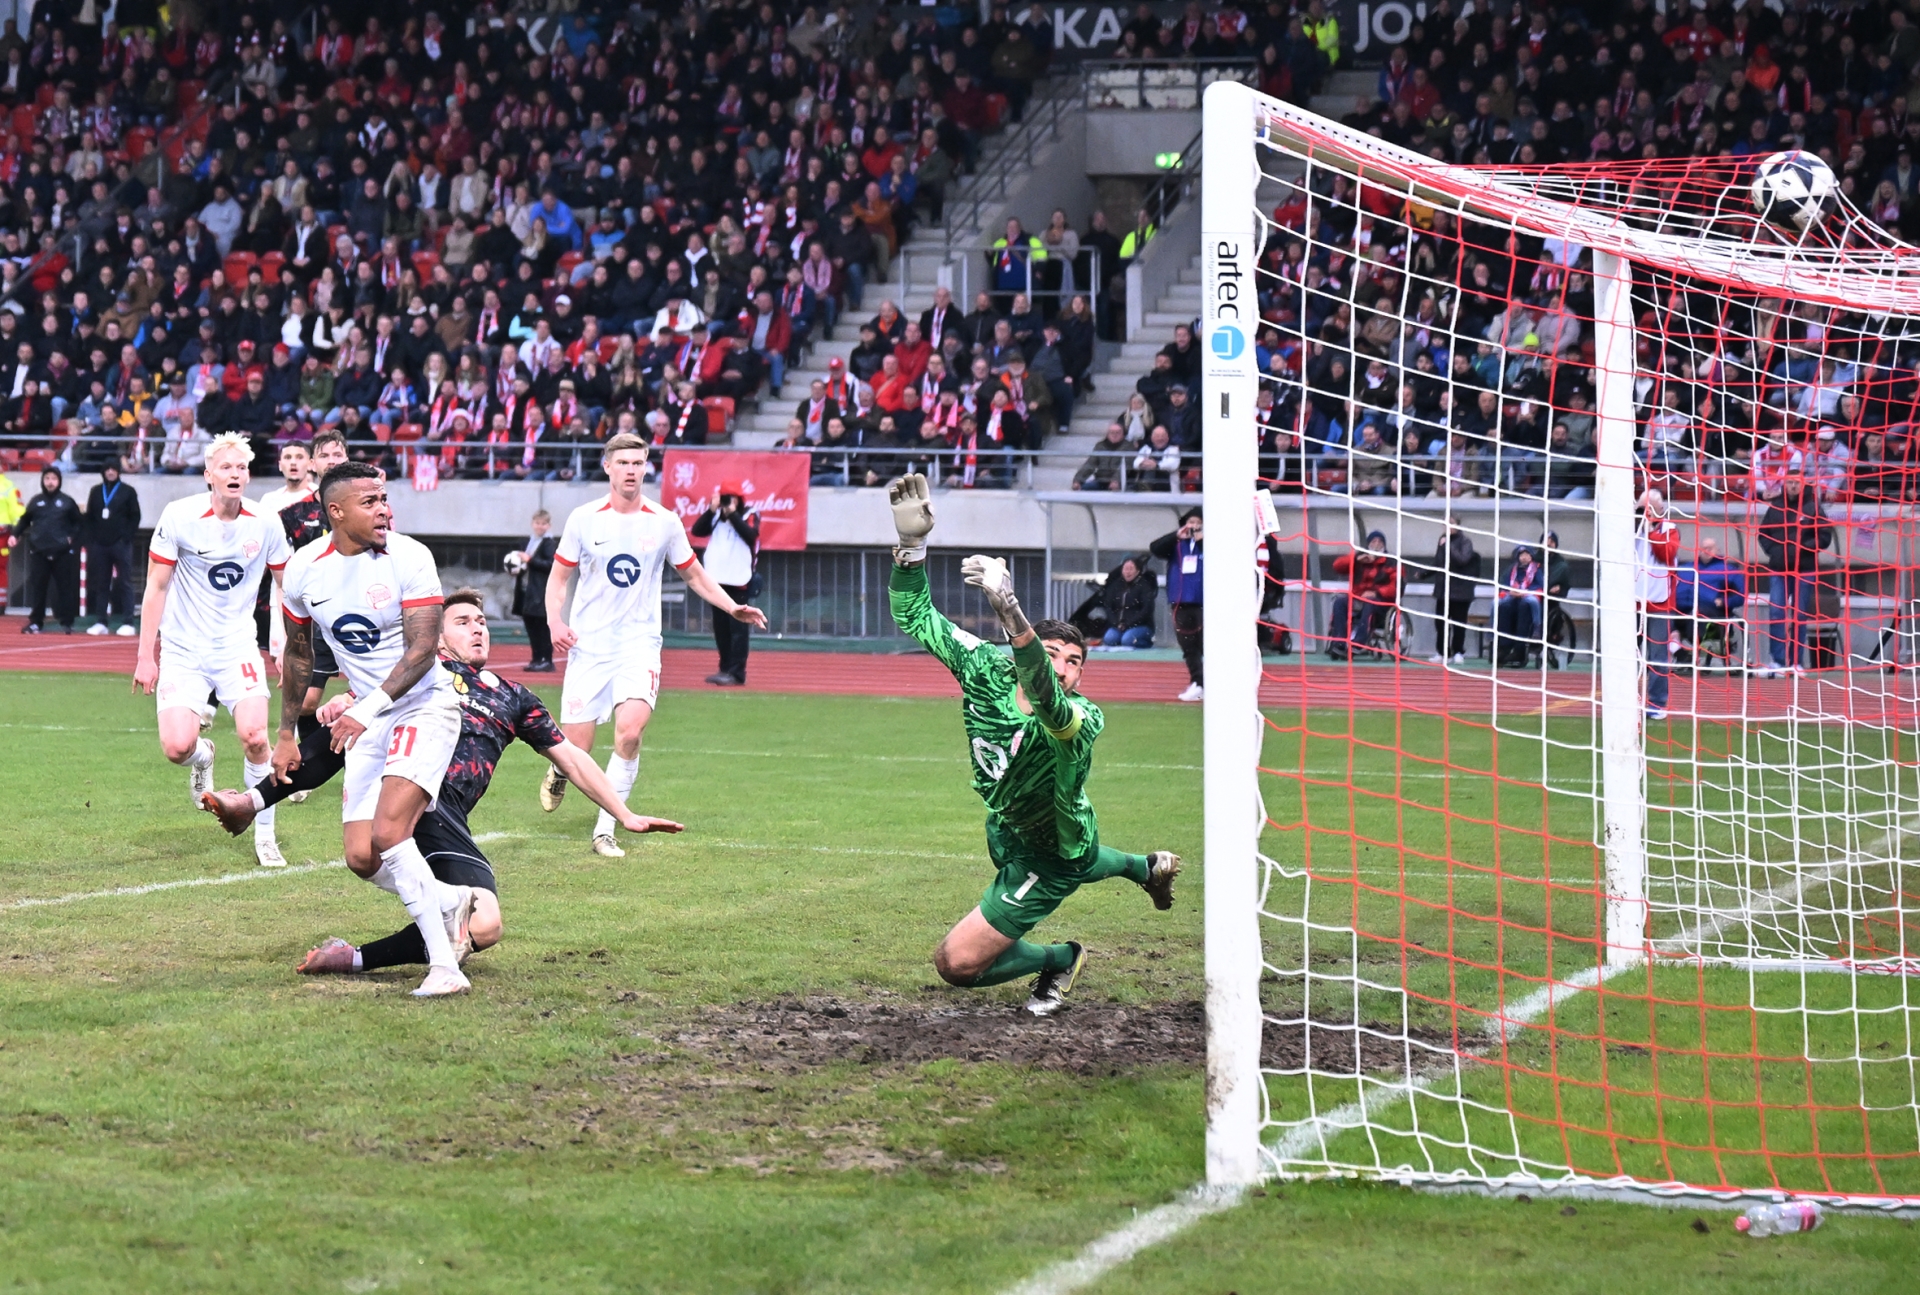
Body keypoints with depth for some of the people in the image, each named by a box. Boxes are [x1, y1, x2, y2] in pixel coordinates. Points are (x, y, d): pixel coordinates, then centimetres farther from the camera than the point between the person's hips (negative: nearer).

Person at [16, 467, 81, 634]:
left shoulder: (67, 501, 2)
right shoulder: (36, 501, 7)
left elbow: (78, 521, 9)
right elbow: (24, 520, 14)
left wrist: (72, 536, -3)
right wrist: (15, 534, 2)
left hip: (62, 552, -1)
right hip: (39, 551, 1)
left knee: (65, 587, 2)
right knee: (37, 588, 1)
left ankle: (67, 622, 8)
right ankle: (35, 622, 6)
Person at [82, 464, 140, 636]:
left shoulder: (128, 492, 2)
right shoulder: (96, 492, 13)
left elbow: (134, 517, -1)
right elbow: (90, 517, 13)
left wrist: (127, 537, -11)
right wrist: (90, 539, 2)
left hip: (121, 544, -4)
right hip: (99, 544, 4)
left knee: (125, 583, -4)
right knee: (100, 584, 5)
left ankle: (128, 623, -6)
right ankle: (101, 622, 8)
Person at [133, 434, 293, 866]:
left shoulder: (264, 525, -4)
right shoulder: (179, 517, -10)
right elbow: (156, 587, -2)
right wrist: (146, 655, -3)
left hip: (237, 647, 1)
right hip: (183, 649, -1)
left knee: (254, 737, -18)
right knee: (176, 748, -13)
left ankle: (265, 834, 1)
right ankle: (201, 757, 27)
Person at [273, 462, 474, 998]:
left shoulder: (409, 559, -15)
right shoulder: (304, 570, -1)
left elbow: (421, 650, -21)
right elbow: (298, 655, 15)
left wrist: (368, 709, -33)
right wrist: (287, 733, 19)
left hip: (423, 708, -5)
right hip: (368, 723, 5)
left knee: (388, 834, -23)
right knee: (362, 859, -4)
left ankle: (443, 964, -18)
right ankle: (451, 902, 22)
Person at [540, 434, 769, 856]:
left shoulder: (664, 522, 3)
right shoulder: (583, 519, 0)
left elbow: (693, 573, 17)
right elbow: (559, 576, 9)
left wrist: (733, 607, 5)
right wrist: (555, 622, -9)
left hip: (639, 643, 0)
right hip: (589, 645, 0)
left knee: (630, 730, -24)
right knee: (576, 750, -4)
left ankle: (605, 829, -12)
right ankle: (558, 774, 35)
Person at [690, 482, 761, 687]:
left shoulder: (750, 516, -1)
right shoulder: (716, 516, 14)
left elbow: (750, 535, -19)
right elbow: (697, 531, 2)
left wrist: (733, 514, -17)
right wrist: (712, 510, -8)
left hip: (739, 581, -6)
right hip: (716, 579, 6)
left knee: (737, 627, -7)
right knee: (720, 628, 10)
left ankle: (736, 673, -8)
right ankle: (725, 669, 18)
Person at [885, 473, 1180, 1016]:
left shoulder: (1082, 722, -41)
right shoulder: (987, 668, -24)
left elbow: (1046, 698, -65)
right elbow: (915, 616, -18)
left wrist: (1009, 611, -81)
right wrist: (911, 544, -36)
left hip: (1050, 855, -7)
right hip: (1005, 828, 7)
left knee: (957, 963, -4)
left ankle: (1058, 960, 22)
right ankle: (1144, 867, 68)